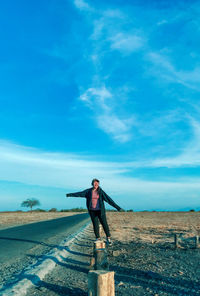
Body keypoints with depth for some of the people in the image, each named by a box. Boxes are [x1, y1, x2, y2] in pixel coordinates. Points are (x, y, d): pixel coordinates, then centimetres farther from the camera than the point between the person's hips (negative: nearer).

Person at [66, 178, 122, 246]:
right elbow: (79, 194, 6)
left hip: (100, 210, -1)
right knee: (95, 225, 4)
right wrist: (70, 194, 11)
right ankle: (98, 239, 18)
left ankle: (108, 238, 13)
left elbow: (109, 199, -10)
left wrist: (117, 207, -14)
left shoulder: (101, 192, -8)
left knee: (104, 223, -3)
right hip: (92, 211, 2)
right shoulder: (88, 191, -2)